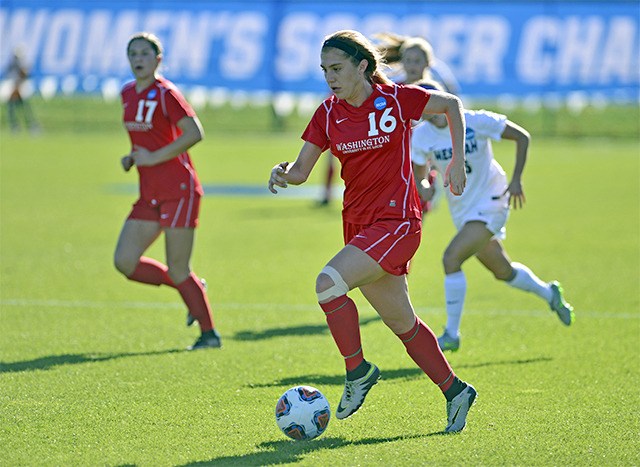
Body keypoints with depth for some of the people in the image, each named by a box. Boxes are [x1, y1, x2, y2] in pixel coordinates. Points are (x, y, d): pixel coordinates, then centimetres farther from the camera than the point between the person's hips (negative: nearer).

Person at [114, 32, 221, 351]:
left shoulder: (165, 93, -11)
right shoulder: (127, 94, 12)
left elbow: (194, 133, -20)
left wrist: (154, 157, -19)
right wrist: (132, 157, 8)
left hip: (178, 189, -8)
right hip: (149, 194, 8)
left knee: (177, 270, -6)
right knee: (125, 262, -1)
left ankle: (209, 334, 9)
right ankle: (192, 289, 17)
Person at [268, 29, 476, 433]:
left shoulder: (396, 99, -9)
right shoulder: (328, 113, 4)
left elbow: (452, 105, 6)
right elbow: (302, 170, 5)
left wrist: (458, 162, 3)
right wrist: (283, 173, -18)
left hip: (396, 221, -6)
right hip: (358, 225, 6)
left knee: (328, 283, -24)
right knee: (401, 322, 12)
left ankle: (358, 370, -7)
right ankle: (455, 391, 27)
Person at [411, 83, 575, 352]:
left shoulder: (475, 122, -17)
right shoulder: (422, 136, -6)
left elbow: (521, 137, -7)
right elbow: (418, 174, 6)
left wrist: (516, 179, -14)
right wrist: (423, 188, -18)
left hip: (490, 202, -6)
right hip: (461, 210, 6)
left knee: (451, 258, -22)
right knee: (503, 272, 16)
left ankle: (452, 335, -13)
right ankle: (550, 294, 45)